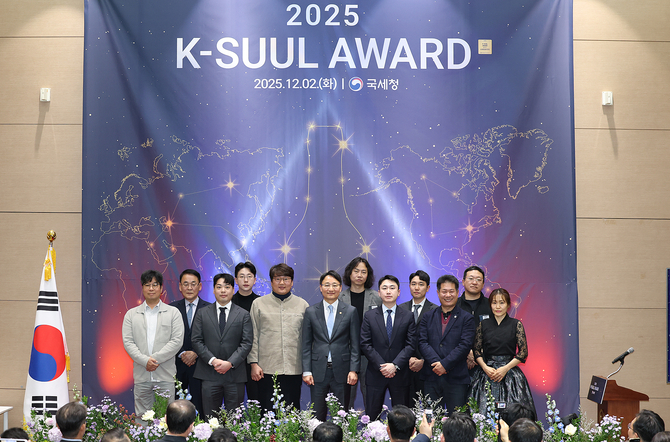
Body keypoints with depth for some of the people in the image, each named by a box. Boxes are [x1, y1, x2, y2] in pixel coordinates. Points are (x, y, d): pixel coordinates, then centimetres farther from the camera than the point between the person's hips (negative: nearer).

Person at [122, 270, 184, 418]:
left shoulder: (173, 313, 7)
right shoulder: (131, 314, 12)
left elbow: (177, 340, -3)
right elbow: (127, 342, 2)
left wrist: (156, 359, -12)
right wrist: (145, 360, -13)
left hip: (165, 375, -1)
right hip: (141, 375, 1)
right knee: (142, 417, 3)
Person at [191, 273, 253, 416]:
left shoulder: (243, 314, 7)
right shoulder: (203, 314, 10)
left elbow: (246, 343, -1)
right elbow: (197, 341, 3)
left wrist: (230, 363, -13)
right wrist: (212, 360, -11)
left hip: (235, 374, 0)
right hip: (209, 374, 1)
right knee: (210, 419, 2)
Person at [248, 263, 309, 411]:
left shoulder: (302, 305, 10)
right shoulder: (259, 304, 7)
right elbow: (253, 336, 6)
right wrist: (254, 363, -2)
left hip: (294, 369, 1)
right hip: (267, 369, -1)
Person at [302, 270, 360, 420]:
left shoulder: (350, 311, 5)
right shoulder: (311, 312, 6)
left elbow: (355, 344, 4)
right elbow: (306, 345, 6)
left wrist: (354, 370, -5)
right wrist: (306, 371, -1)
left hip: (342, 371, 0)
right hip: (318, 371, 0)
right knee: (317, 417, 3)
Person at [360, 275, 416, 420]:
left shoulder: (408, 317, 6)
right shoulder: (369, 316, 6)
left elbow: (410, 345, -1)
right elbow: (365, 344, 0)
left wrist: (395, 365, -13)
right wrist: (381, 365, -10)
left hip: (400, 374, 0)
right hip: (376, 374, 0)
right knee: (372, 416, 1)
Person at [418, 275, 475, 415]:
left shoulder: (466, 318, 4)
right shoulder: (428, 317, 13)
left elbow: (465, 345, -7)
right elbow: (422, 342, 2)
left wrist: (445, 364, -15)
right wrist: (436, 362, -14)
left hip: (456, 378, -2)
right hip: (432, 378, 3)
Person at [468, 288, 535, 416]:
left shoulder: (516, 324, 3)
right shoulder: (483, 324, 8)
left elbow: (523, 352, 1)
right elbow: (477, 351, 10)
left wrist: (506, 368, -9)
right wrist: (485, 368, -7)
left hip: (510, 373, -1)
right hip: (487, 372, 1)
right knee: (484, 412, -6)